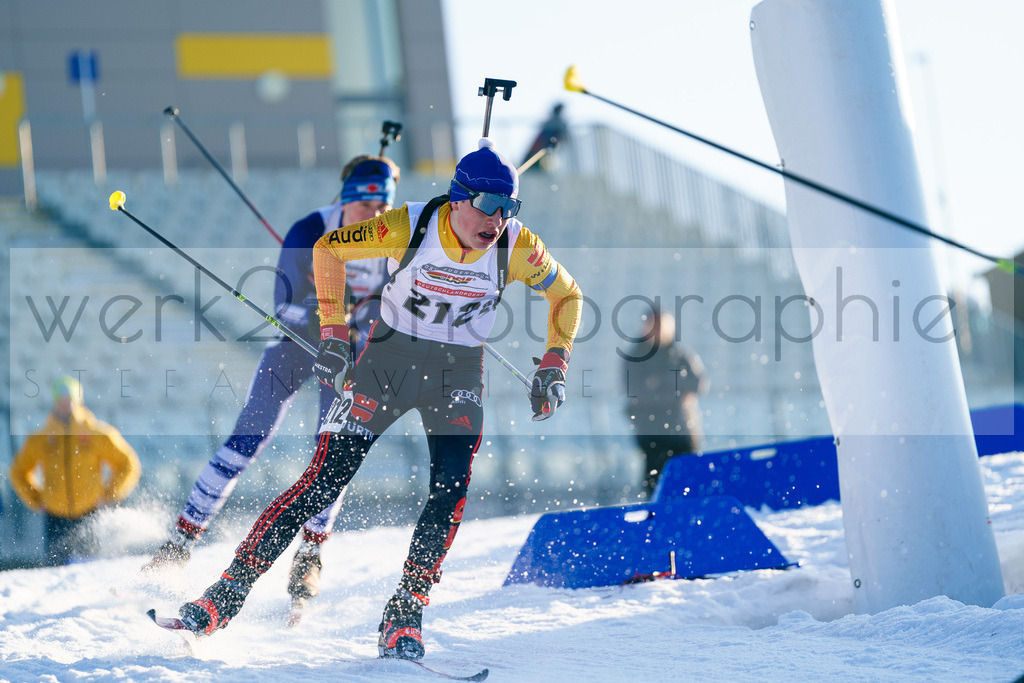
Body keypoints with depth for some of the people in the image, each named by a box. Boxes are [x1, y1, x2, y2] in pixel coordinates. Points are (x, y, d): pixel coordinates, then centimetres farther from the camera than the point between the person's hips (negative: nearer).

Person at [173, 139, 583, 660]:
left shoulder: (517, 246, -14)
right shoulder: (410, 226, -20)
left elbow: (566, 294, 4)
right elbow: (328, 248, -6)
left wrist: (553, 366, -6)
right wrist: (333, 332, -10)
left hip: (457, 375, 2)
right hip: (388, 360, -2)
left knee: (452, 486, -21)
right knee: (326, 479, -9)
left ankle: (404, 615, -12)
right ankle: (231, 590, -3)